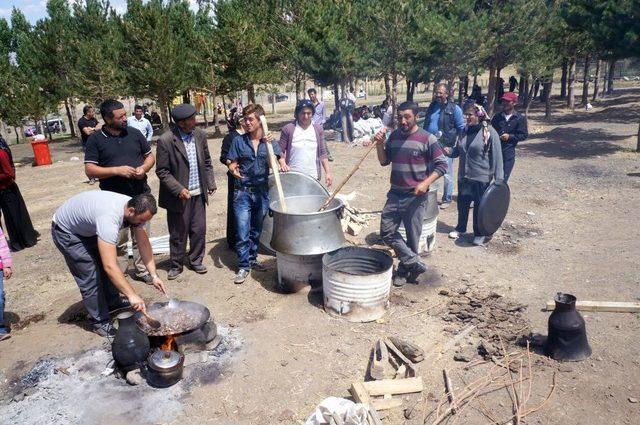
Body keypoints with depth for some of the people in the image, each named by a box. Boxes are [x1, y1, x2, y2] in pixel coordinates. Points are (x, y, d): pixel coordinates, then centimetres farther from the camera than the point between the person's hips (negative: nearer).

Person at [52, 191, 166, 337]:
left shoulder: (135, 209, -20)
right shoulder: (110, 219, -44)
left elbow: (143, 243, -12)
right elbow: (110, 266, -47)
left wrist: (154, 275, -18)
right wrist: (131, 295, -46)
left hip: (88, 227, 8)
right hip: (66, 231, -8)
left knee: (106, 261, 13)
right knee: (90, 276, -8)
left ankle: (112, 302, 33)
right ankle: (99, 321, 6)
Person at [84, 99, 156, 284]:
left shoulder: (134, 133, 5)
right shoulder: (95, 140, -4)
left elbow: (150, 156, 12)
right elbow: (90, 170, -7)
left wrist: (143, 168, -9)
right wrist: (117, 170, -19)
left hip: (140, 195, 3)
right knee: (118, 241, 5)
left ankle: (142, 270, 28)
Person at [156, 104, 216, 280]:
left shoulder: (200, 135, 1)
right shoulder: (166, 140, -14)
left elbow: (207, 161, 12)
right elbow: (162, 171, -11)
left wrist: (211, 183, 7)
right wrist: (179, 189, -19)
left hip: (199, 193, 4)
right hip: (179, 195, -4)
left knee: (199, 230, 11)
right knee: (178, 234, 8)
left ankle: (195, 261, 30)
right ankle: (177, 265, 28)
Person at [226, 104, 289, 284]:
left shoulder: (269, 141, 4)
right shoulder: (239, 141, 0)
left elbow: (278, 158, -1)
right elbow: (232, 164, 4)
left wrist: (283, 164, -24)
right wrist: (234, 170, -18)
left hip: (262, 192, 2)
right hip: (243, 192, -2)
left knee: (256, 230, 15)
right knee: (243, 232, -2)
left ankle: (252, 259, 32)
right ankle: (243, 266, 10)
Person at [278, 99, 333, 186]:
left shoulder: (318, 129, 4)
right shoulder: (288, 129, -4)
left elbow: (322, 153, 6)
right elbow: (281, 151, 1)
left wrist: (328, 172, -1)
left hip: (313, 177, 2)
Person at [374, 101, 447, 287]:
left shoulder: (427, 139, -10)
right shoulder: (394, 136, 6)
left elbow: (441, 165, -8)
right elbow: (384, 161, 13)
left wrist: (426, 183, -21)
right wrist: (379, 144, -5)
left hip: (415, 196, -5)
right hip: (395, 194, 5)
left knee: (412, 237, 5)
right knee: (387, 232, 3)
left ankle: (405, 270, 24)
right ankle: (414, 263, 13)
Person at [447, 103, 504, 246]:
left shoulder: (489, 132, -14)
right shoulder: (465, 131, 4)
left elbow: (497, 157, -13)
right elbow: (458, 150, 13)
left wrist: (498, 179, -16)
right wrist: (449, 151, -10)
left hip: (481, 178, -5)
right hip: (463, 176, 5)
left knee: (480, 206, 8)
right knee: (462, 203, 16)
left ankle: (479, 233, 25)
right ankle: (460, 228, 36)